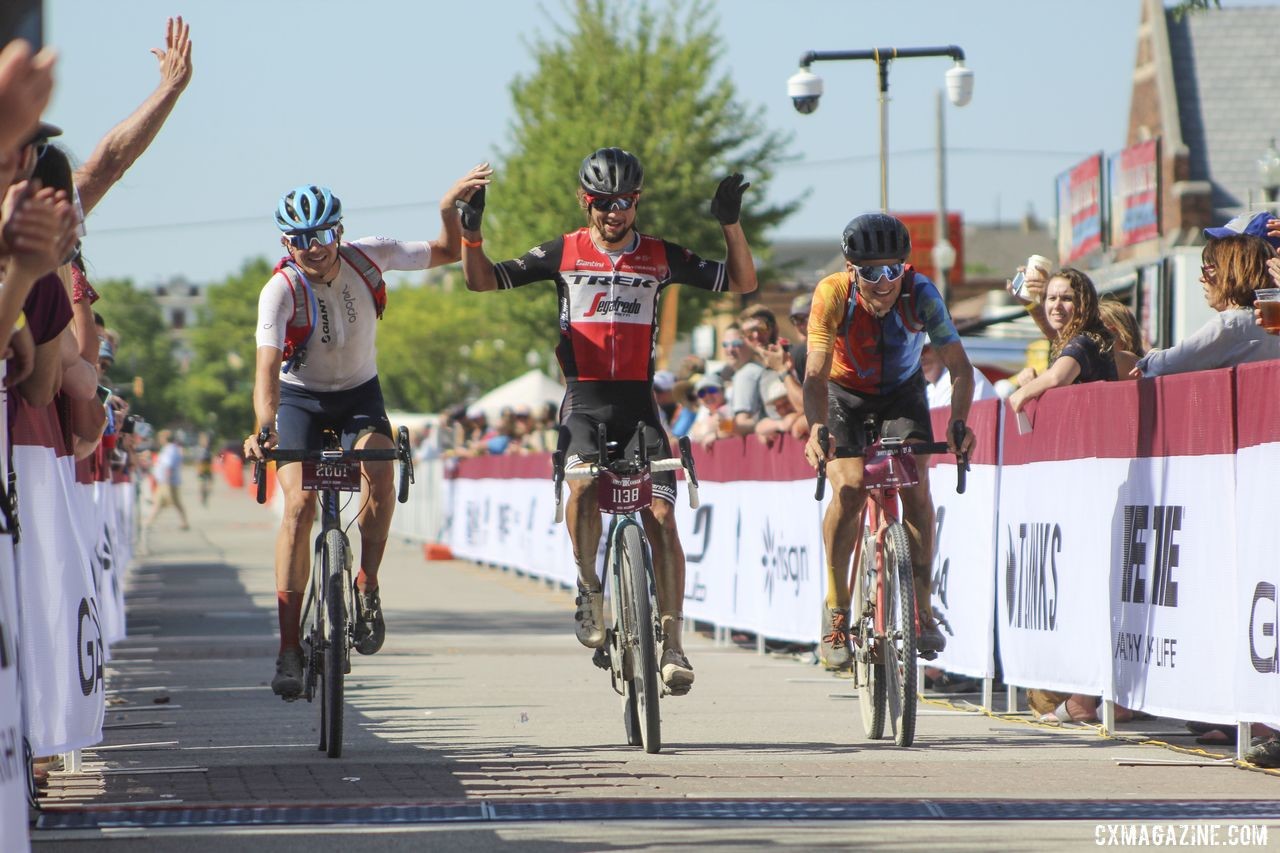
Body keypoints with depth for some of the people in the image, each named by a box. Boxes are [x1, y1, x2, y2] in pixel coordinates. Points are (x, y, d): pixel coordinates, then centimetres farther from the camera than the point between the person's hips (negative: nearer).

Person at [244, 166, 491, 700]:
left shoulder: (367, 257, -16)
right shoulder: (281, 290, -26)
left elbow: (446, 253, -2)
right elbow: (268, 363, -39)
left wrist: (451, 208, -21)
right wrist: (263, 428, -55)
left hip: (359, 393, 2)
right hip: (300, 397, -2)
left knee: (380, 471, -29)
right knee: (299, 502, -21)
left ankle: (367, 587, -8)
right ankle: (288, 646, -19)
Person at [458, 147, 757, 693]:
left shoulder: (661, 257, 6)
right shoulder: (564, 254, 4)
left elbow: (742, 283, 5)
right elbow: (483, 281, 3)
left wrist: (730, 225, -10)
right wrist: (470, 232, -15)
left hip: (639, 402, 1)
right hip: (584, 401, -1)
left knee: (661, 518, -8)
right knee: (584, 483, -30)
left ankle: (672, 645, -4)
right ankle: (589, 590, -8)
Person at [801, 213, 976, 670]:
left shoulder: (920, 294, -30)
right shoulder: (832, 294, -32)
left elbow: (960, 366, -30)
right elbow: (815, 374, -39)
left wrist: (958, 422, -48)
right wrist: (817, 429, -57)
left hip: (902, 391, 1)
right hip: (845, 392, -1)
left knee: (916, 485, -18)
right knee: (849, 490, -20)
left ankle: (921, 605, -4)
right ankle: (836, 607, -2)